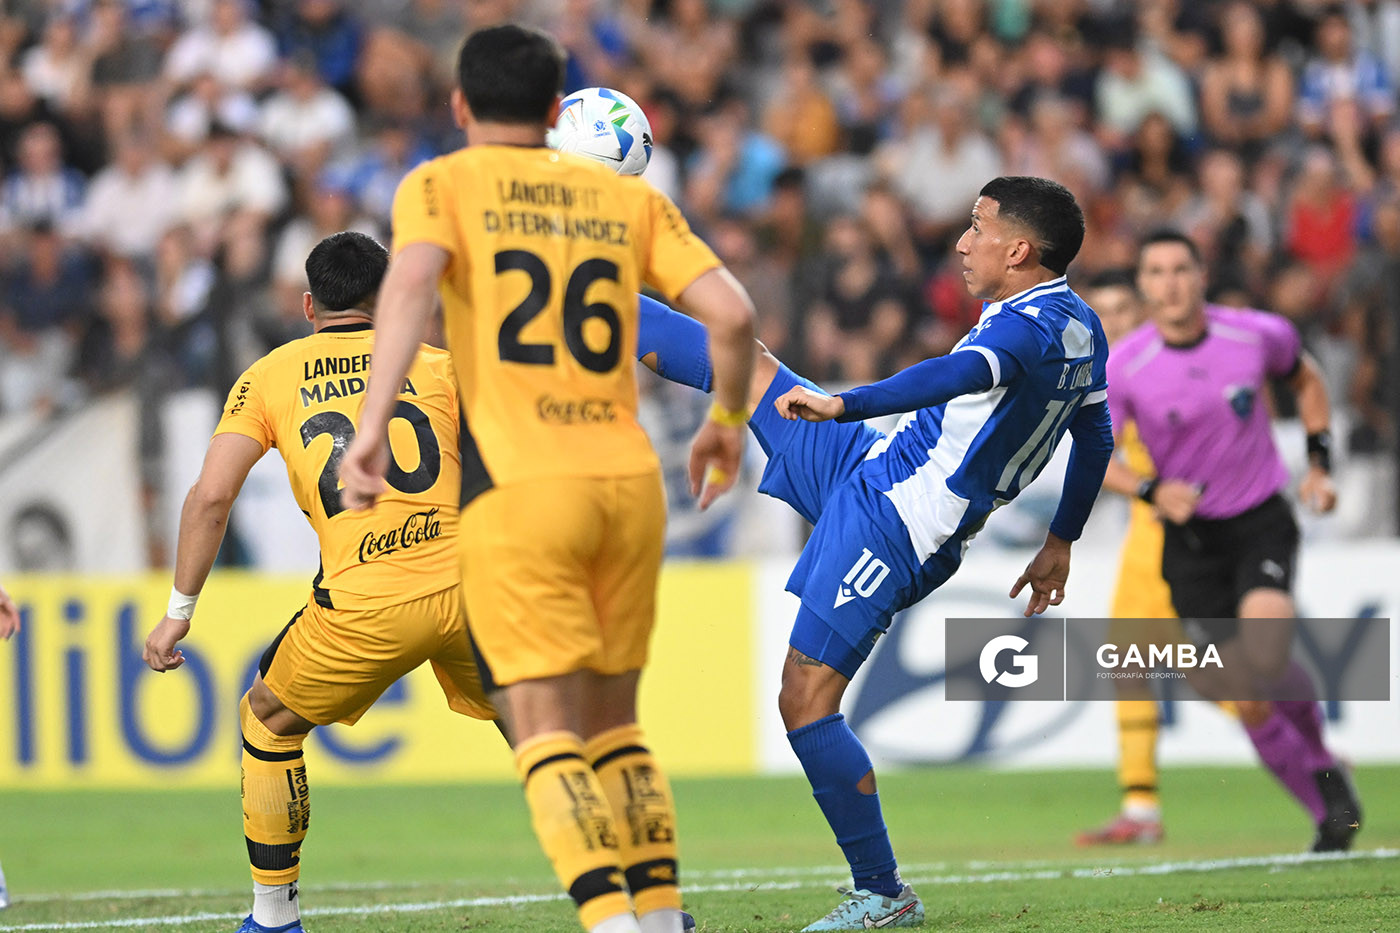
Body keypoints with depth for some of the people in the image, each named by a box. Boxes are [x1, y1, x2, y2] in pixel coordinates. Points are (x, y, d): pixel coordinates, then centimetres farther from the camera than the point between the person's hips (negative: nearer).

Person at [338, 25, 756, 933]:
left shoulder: (441, 186, 5)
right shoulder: (629, 196, 14)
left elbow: (412, 282, -16)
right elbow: (731, 312, 5)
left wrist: (373, 424, -21)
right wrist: (728, 422, 21)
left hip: (519, 486, -4)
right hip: (630, 482, 4)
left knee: (546, 730, -6)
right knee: (614, 725, 16)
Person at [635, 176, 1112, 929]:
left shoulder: (1030, 325, -23)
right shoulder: (1081, 327, 8)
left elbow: (966, 372, -44)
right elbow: (1095, 438, 22)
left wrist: (847, 404, -53)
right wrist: (1060, 541, 32)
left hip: (886, 527, -10)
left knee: (806, 700, -11)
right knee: (737, 360, 15)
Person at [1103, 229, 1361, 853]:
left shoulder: (1257, 335, -7)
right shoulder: (1124, 368, -11)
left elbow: (1305, 379, 14)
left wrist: (1319, 463, 7)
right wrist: (1151, 490, -27)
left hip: (1262, 520, -1)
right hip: (1190, 537, 1)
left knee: (1264, 653, -26)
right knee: (1249, 703, -1)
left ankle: (1318, 748, 4)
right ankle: (1329, 813, 17)